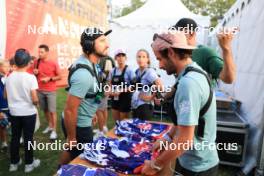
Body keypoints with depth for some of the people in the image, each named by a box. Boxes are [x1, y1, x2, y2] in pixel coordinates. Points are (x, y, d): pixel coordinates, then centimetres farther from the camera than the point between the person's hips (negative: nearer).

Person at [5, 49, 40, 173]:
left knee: (15, 137, 17)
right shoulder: (30, 77, -17)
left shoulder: (9, 77, -2)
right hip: (28, 113, -4)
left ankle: (14, 163, 32)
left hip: (14, 112, 5)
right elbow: (35, 99, -20)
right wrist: (36, 103, 1)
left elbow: (5, 96, 7)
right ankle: (29, 164, 22)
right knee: (28, 138, 8)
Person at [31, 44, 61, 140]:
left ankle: (54, 131, 5)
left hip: (50, 91, -4)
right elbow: (34, 74, 16)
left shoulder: (53, 63, -9)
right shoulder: (36, 62, 3)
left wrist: (49, 78, -18)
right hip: (40, 90, 4)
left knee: (52, 111, -4)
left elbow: (59, 77, -4)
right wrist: (34, 73, -7)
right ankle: (50, 126, 31)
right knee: (45, 109, 13)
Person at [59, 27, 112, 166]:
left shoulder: (89, 62, 0)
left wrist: (91, 112, 20)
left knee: (71, 152, 29)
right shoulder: (84, 73, -32)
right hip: (79, 124, -9)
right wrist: (71, 139, -18)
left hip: (82, 120, 9)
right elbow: (70, 110, -28)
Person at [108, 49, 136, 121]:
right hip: (115, 98, 5)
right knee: (116, 121, 16)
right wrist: (111, 91, -4)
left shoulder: (129, 70, -9)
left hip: (125, 98, -5)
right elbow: (110, 83, 17)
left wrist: (121, 91, -18)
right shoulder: (113, 71, 6)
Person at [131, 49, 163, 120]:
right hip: (135, 105, 8)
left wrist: (151, 97, -16)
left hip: (145, 106, -8)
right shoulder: (137, 71, 9)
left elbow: (160, 85, -28)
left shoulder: (150, 71, -15)